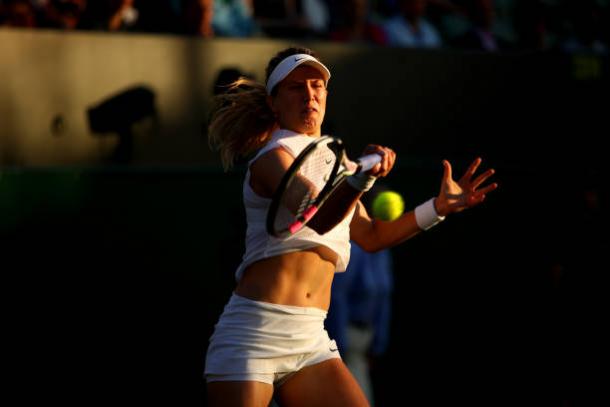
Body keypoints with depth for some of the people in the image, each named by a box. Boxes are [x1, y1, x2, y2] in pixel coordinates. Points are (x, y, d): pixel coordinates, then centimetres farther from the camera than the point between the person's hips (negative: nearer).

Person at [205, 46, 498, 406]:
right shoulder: (273, 157, -8)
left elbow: (371, 236, 29)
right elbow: (317, 219, -27)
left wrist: (440, 206, 23)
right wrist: (362, 176, -44)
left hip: (310, 341, 7)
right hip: (253, 335, -7)